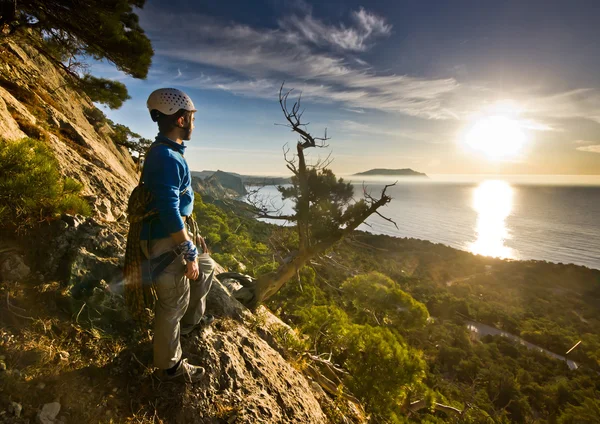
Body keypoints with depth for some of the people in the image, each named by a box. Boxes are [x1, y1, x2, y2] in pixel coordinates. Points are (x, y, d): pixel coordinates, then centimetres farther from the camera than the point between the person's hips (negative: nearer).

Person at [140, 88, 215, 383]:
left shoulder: (165, 151, 9)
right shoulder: (167, 157, -24)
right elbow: (170, 212, -28)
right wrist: (189, 253, -21)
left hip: (175, 235, 10)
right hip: (166, 242, -10)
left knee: (205, 267, 26)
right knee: (173, 304, 5)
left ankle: (191, 320, 44)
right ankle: (170, 366, 25)